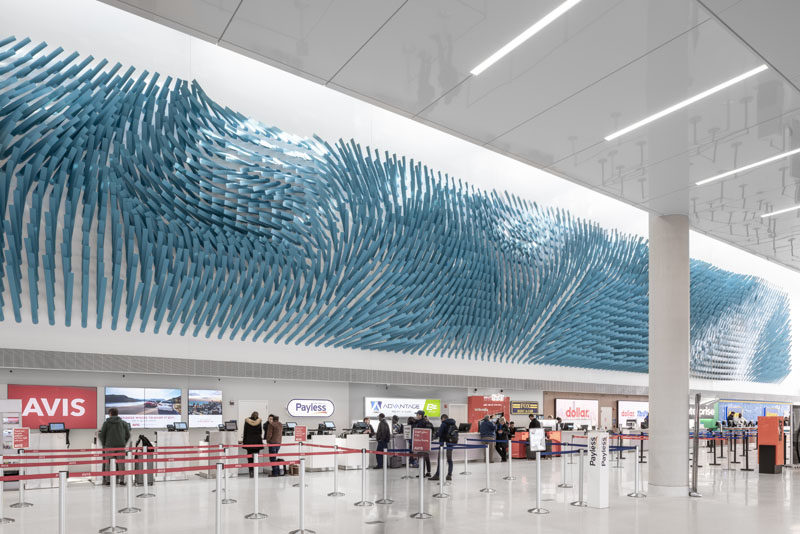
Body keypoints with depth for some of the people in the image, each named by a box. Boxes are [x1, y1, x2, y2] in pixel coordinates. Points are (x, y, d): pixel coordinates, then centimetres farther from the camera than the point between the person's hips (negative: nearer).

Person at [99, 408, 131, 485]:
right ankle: (122, 480, 2)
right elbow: (128, 435, 10)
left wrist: (104, 445, 14)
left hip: (109, 447, -1)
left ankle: (107, 481, 4)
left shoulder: (106, 423, 2)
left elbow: (101, 435, 2)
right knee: (121, 464, 4)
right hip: (121, 446, 1)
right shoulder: (124, 423, 8)